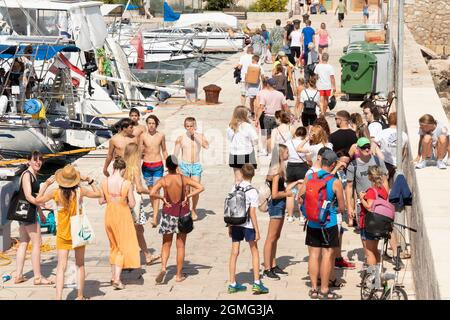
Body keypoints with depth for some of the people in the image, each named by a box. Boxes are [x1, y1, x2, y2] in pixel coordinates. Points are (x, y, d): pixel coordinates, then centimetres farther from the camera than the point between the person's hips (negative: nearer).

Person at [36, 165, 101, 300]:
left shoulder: (57, 193, -11)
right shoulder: (80, 191, -12)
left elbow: (38, 199, 1)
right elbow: (98, 194, 1)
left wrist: (46, 184, 8)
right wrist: (90, 181, 7)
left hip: (62, 234, 0)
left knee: (61, 267, -1)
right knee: (80, 265, 14)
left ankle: (58, 297, -13)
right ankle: (80, 296, 22)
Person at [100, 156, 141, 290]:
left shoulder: (105, 182, -8)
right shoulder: (127, 183, -18)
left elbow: (101, 201, 1)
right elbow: (132, 204, -13)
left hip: (109, 216, 4)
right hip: (123, 216, -4)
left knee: (114, 246, 22)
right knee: (124, 246, 7)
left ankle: (113, 275, 30)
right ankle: (117, 278, -4)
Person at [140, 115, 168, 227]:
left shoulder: (161, 135, 1)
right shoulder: (143, 136, -3)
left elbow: (164, 150, 13)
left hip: (158, 166, -1)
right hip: (146, 166, 1)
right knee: (150, 190, 10)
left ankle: (155, 218, -14)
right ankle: (155, 212, 25)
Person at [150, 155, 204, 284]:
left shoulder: (163, 180, -10)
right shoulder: (184, 179, -7)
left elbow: (152, 193, -24)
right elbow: (201, 187, -12)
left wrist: (162, 198, -9)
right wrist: (188, 196, -8)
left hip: (168, 214, -1)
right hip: (183, 214, 1)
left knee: (166, 244, 13)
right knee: (181, 246, 10)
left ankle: (163, 267, -9)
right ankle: (179, 275, 15)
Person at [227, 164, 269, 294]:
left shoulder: (234, 188, 0)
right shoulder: (252, 192, -12)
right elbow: (252, 213, -13)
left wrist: (230, 226, 14)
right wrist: (257, 231, -6)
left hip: (235, 224, 4)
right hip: (247, 225, -4)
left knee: (234, 253, 8)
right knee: (254, 252, 11)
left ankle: (232, 284, 12)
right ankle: (257, 283, 9)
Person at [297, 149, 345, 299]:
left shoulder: (309, 177, -1)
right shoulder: (335, 182, -12)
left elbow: (299, 198, 6)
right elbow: (342, 207, -5)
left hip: (312, 224, 4)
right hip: (329, 224, -4)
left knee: (314, 255, 10)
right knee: (327, 255, 3)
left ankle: (314, 288, 16)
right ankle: (324, 290, 6)